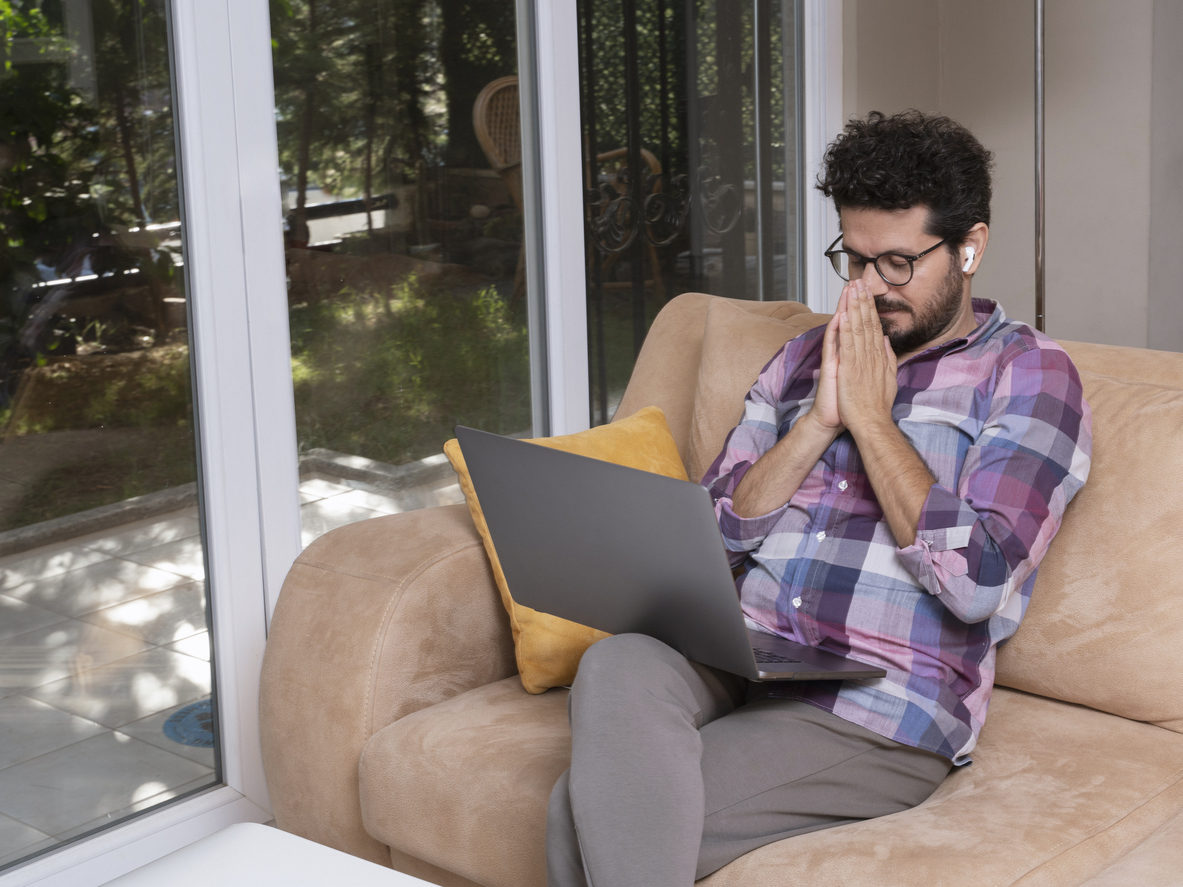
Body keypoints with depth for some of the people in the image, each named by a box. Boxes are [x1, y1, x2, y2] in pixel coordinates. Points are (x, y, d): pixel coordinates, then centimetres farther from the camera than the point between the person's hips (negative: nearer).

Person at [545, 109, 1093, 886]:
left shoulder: (1028, 374, 4)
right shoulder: (805, 359, 20)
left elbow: (977, 584, -11)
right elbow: (715, 535, 10)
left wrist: (870, 417, -6)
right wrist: (819, 420, -2)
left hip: (876, 717, -5)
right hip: (737, 664, 5)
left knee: (589, 813, -24)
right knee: (617, 667, -32)